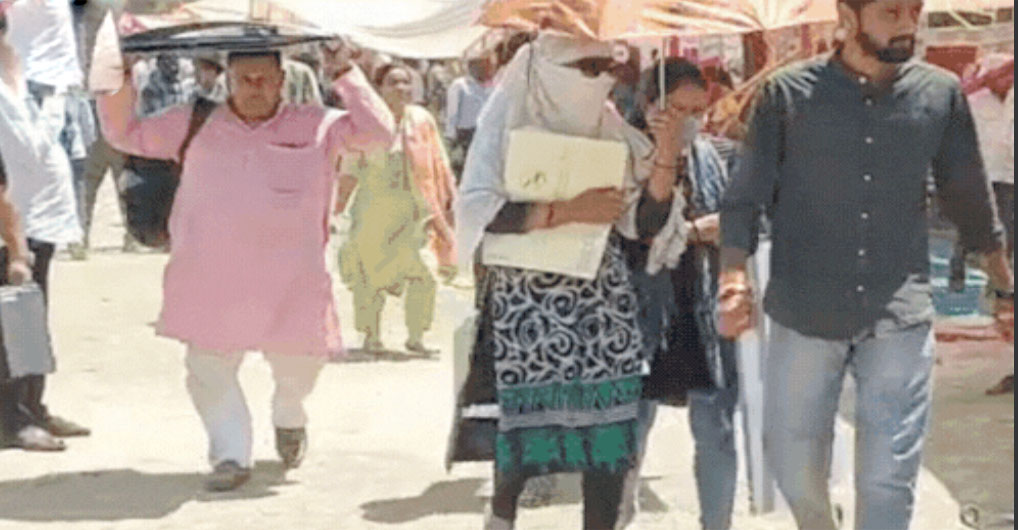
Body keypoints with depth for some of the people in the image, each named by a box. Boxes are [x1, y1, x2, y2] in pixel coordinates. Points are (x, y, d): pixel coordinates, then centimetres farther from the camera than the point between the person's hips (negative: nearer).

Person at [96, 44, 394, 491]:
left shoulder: (316, 127, 5)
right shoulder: (195, 125, 10)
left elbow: (378, 131, -4)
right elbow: (126, 135, 14)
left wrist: (344, 75, -8)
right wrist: (119, 84, -1)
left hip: (289, 282, -1)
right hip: (209, 281, 1)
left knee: (299, 363, 2)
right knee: (208, 368, 0)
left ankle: (288, 419, 37)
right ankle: (231, 455, 16)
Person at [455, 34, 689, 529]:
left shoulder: (612, 129, 8)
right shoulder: (510, 122, -3)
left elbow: (644, 222, 4)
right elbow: (476, 210, -17)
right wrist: (567, 210, -24)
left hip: (603, 297, 4)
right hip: (528, 300, -3)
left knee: (610, 426, -1)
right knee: (527, 423, 1)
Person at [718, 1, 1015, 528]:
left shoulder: (942, 94, 3)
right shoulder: (787, 94, -3)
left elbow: (972, 201, 14)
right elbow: (745, 198, -2)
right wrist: (734, 280, -18)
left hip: (900, 320, 1)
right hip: (803, 316, 0)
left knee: (888, 480, -3)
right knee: (793, 463, 10)